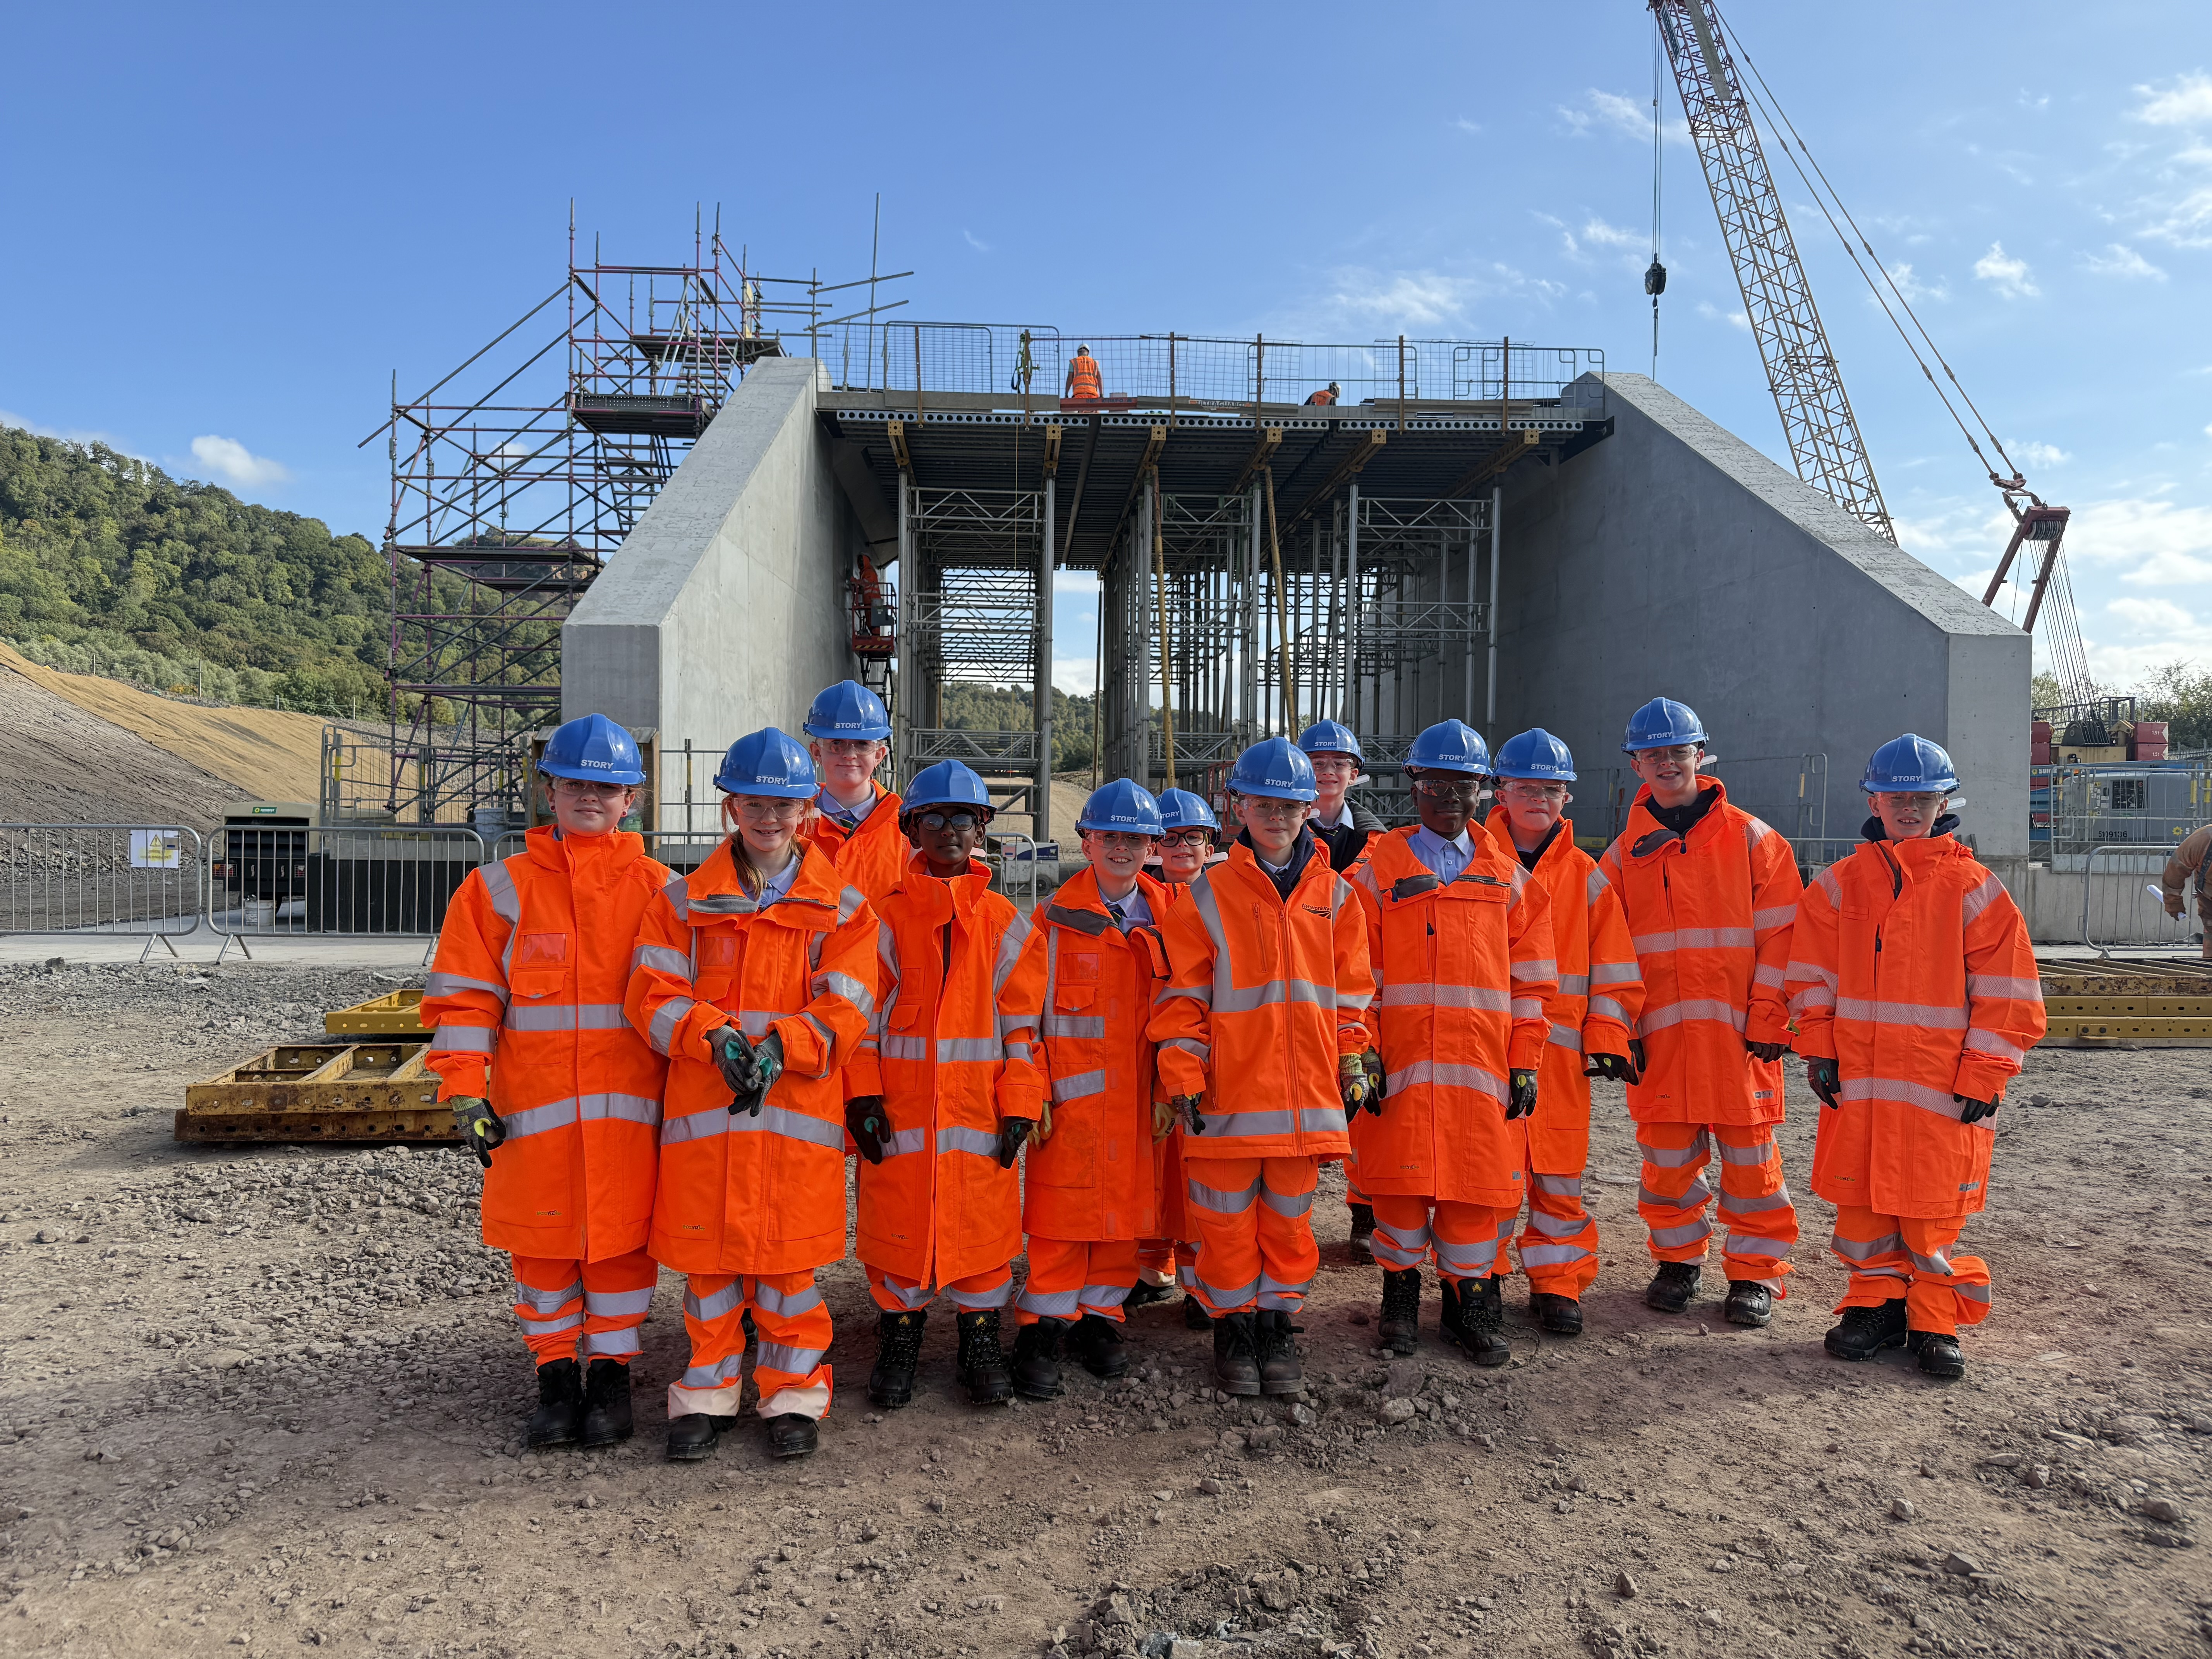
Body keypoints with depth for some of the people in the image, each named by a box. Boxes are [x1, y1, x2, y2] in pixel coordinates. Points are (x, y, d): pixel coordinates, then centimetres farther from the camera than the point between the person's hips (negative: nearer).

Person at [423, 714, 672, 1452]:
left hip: (628, 1106, 0)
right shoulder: (499, 888, 4)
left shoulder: (658, 889, 5)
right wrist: (464, 1092, -4)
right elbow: (464, 996, 3)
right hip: (534, 1107, 1)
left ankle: (611, 1373, 22)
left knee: (621, 1237, 6)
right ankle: (556, 1374, 25)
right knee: (542, 1242, 8)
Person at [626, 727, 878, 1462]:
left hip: (800, 1111, -1)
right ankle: (708, 1395, 26)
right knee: (709, 1259, 8)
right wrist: (714, 1037, -17)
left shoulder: (842, 908, 4)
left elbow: (844, 1009, -4)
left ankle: (794, 1395, 23)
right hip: (702, 1111, 1)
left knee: (791, 1260, 5)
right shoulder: (685, 900, 8)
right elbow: (653, 994, 1)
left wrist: (779, 1048, -21)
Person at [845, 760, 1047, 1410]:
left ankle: (980, 1338, 22)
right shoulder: (887, 916, 4)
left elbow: (1021, 1017, 5)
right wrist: (862, 1094, -5)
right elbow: (863, 1008, 3)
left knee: (984, 1220, 4)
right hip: (900, 1106, 0)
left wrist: (1019, 1105, -1)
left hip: (979, 1107, 0)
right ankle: (900, 1332, 25)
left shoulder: (1003, 921, 6)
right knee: (897, 1217, 6)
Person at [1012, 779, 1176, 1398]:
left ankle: (1099, 1317, 26)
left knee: (1127, 1207, 9)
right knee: (1061, 1210, -1)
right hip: (1071, 1095, -3)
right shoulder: (1056, 918, -1)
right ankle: (1042, 1330, 12)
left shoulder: (1166, 919, 7)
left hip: (1138, 1098, 3)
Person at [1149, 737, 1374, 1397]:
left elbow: (1351, 988, 13)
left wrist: (1352, 1060, 8)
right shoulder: (1209, 896, -1)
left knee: (1289, 1215, 11)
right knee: (1227, 1216, 7)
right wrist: (1182, 1076, -6)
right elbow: (1182, 994, -1)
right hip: (1228, 1090, -2)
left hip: (1304, 1091, 2)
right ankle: (1233, 1325, 25)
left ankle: (1276, 1323, 28)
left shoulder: (1333, 895, 8)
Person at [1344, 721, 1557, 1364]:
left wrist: (1525, 1063, 5)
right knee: (1401, 1178, 3)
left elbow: (1530, 980, 11)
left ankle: (1470, 1298, 22)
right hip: (1401, 1064, -2)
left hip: (1484, 1066, 2)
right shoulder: (1377, 870, 5)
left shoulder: (1507, 877, 12)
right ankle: (1401, 1287, 23)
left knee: (1482, 1184, 4)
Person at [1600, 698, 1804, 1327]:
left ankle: (1755, 1273, 19)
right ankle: (1678, 1260, 26)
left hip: (1739, 1032, -2)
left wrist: (1770, 1020, -6)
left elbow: (1780, 936, 0)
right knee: (1667, 1155, 7)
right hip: (1659, 1035, 2)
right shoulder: (1624, 854, 9)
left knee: (1750, 1156, 4)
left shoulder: (1751, 839, 3)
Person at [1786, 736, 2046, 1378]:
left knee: (1934, 1208, 4)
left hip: (1943, 1088, -2)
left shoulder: (1973, 888, -2)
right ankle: (1875, 1304, 25)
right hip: (1858, 1084, 3)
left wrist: (1982, 1078, -4)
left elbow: (2006, 994, -1)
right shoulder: (1840, 885, 5)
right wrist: (1819, 1050, 2)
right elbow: (1812, 975, 9)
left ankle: (1936, 1323, 20)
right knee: (1860, 1200, 9)